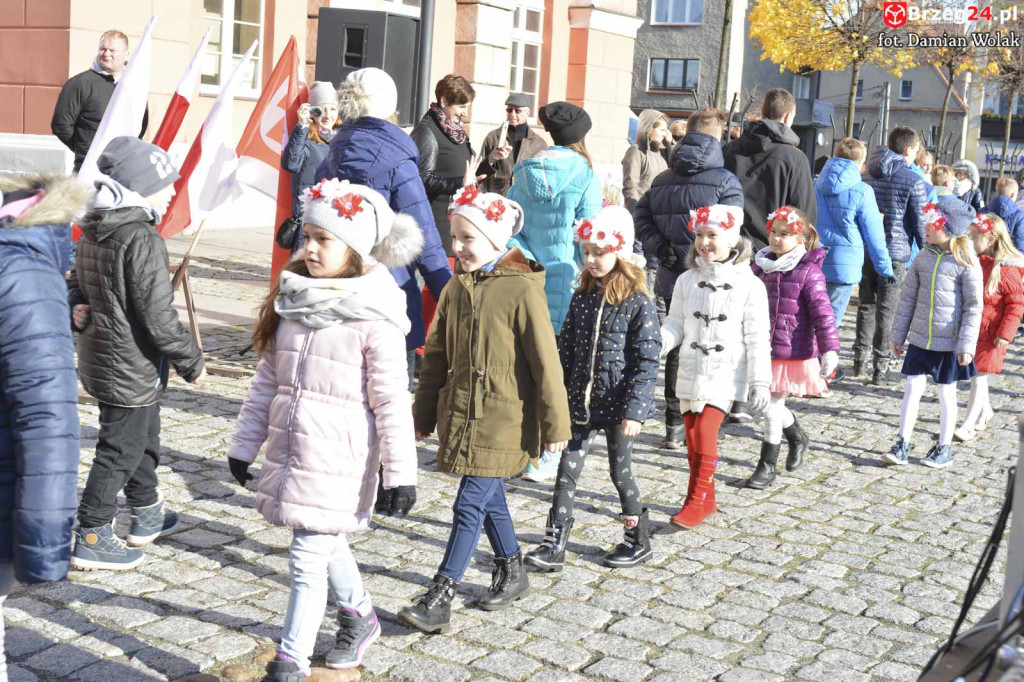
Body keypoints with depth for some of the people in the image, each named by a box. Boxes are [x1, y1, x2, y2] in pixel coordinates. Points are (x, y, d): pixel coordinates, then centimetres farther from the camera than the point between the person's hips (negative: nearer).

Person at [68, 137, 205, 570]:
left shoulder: (94, 232, 6)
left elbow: (78, 283, 18)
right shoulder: (143, 240, -23)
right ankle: (92, 539, 11)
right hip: (132, 368, -10)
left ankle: (148, 516, 38)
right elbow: (158, 317, -23)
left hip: (98, 356, 10)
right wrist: (191, 361, -14)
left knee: (143, 438, 23)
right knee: (121, 450, 2)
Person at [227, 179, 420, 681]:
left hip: (338, 456, -6)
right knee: (325, 545, 20)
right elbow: (268, 377, 11)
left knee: (309, 557, -3)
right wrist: (245, 443, 13)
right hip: (289, 445, 7)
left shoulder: (374, 318, -14)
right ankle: (359, 615, 44)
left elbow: (392, 400, -13)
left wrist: (401, 472, -11)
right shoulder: (294, 300, 6)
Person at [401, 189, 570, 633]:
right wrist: (423, 414, 16)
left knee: (470, 504, -8)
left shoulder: (521, 290, -13)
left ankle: (439, 600, -4)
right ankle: (511, 572, 37)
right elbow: (436, 357, 14)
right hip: (460, 413, 7)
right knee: (489, 498, 18)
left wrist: (555, 423, -10)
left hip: (503, 419, -7)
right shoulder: (457, 289, 7)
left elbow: (545, 361, -12)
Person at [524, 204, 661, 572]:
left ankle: (638, 541, 27)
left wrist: (635, 410, -18)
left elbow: (647, 361, -13)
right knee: (567, 471, 3)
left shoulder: (639, 302, -11)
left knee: (620, 473, 8)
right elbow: (566, 351, 11)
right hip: (581, 403, 5)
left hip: (617, 404, -5)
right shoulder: (582, 297, 5)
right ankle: (554, 546, 8)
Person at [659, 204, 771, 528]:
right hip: (691, 371, 4)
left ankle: (696, 502, -5)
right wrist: (657, 342, -12)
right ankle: (707, 500, 22)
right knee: (692, 436, 7)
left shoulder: (749, 285, -4)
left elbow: (757, 339, -4)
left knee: (706, 432, -15)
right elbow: (676, 324, 9)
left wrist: (760, 381, -6)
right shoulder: (687, 281, 6)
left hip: (726, 373, -4)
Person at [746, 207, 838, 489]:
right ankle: (797, 437, 42)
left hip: (793, 353, -6)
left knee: (773, 407, -2)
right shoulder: (761, 267, 7)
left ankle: (767, 467, 11)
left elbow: (822, 312, -16)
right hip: (763, 351, 6)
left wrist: (830, 350, -22)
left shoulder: (808, 271, -11)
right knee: (768, 404, 13)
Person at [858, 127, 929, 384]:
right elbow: (920, 223, -7)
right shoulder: (913, 181, -8)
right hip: (896, 251, -5)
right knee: (886, 310, 0)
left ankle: (861, 358, 21)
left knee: (866, 304, 15)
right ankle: (880, 367, 3)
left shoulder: (869, 175, 7)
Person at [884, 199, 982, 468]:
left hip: (949, 343, -3)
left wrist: (967, 345, -14)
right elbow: (908, 298, 7)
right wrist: (898, 335, 9)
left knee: (947, 394, 9)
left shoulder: (966, 263, -11)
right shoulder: (924, 257, 2)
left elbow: (974, 307, -9)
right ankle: (902, 445, 6)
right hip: (921, 339, 3)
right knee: (913, 389, 2)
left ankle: (944, 447, 23)